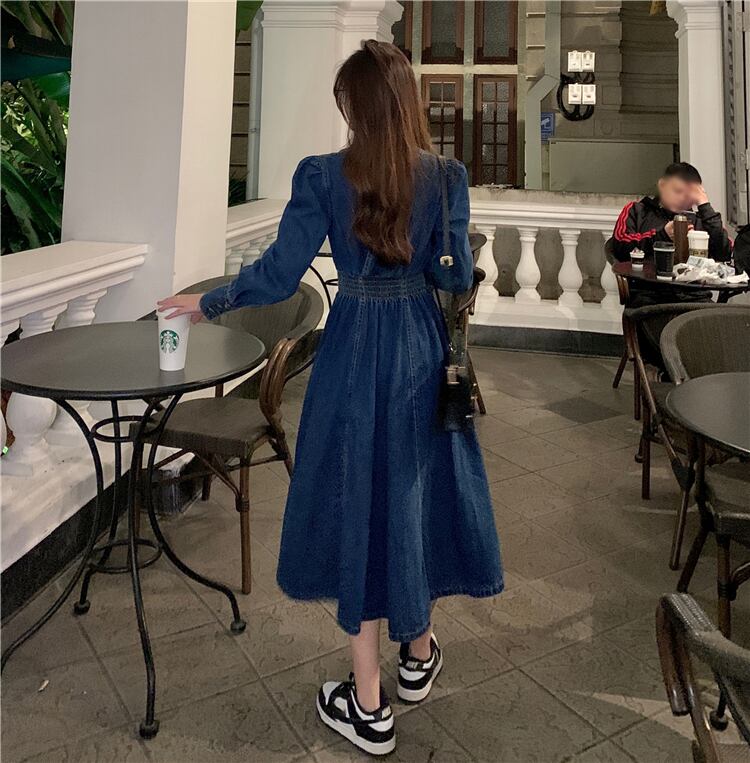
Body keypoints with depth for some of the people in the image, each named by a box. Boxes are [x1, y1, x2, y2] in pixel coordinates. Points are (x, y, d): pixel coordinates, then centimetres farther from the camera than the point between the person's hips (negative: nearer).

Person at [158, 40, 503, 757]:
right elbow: (456, 276, -5)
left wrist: (204, 302, 5)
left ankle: (369, 705, 20)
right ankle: (419, 650, 39)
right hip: (423, 347, 3)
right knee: (418, 487, 19)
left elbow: (279, 274, -10)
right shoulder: (446, 175, -5)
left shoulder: (322, 174, -11)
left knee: (359, 495, 8)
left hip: (356, 349, -2)